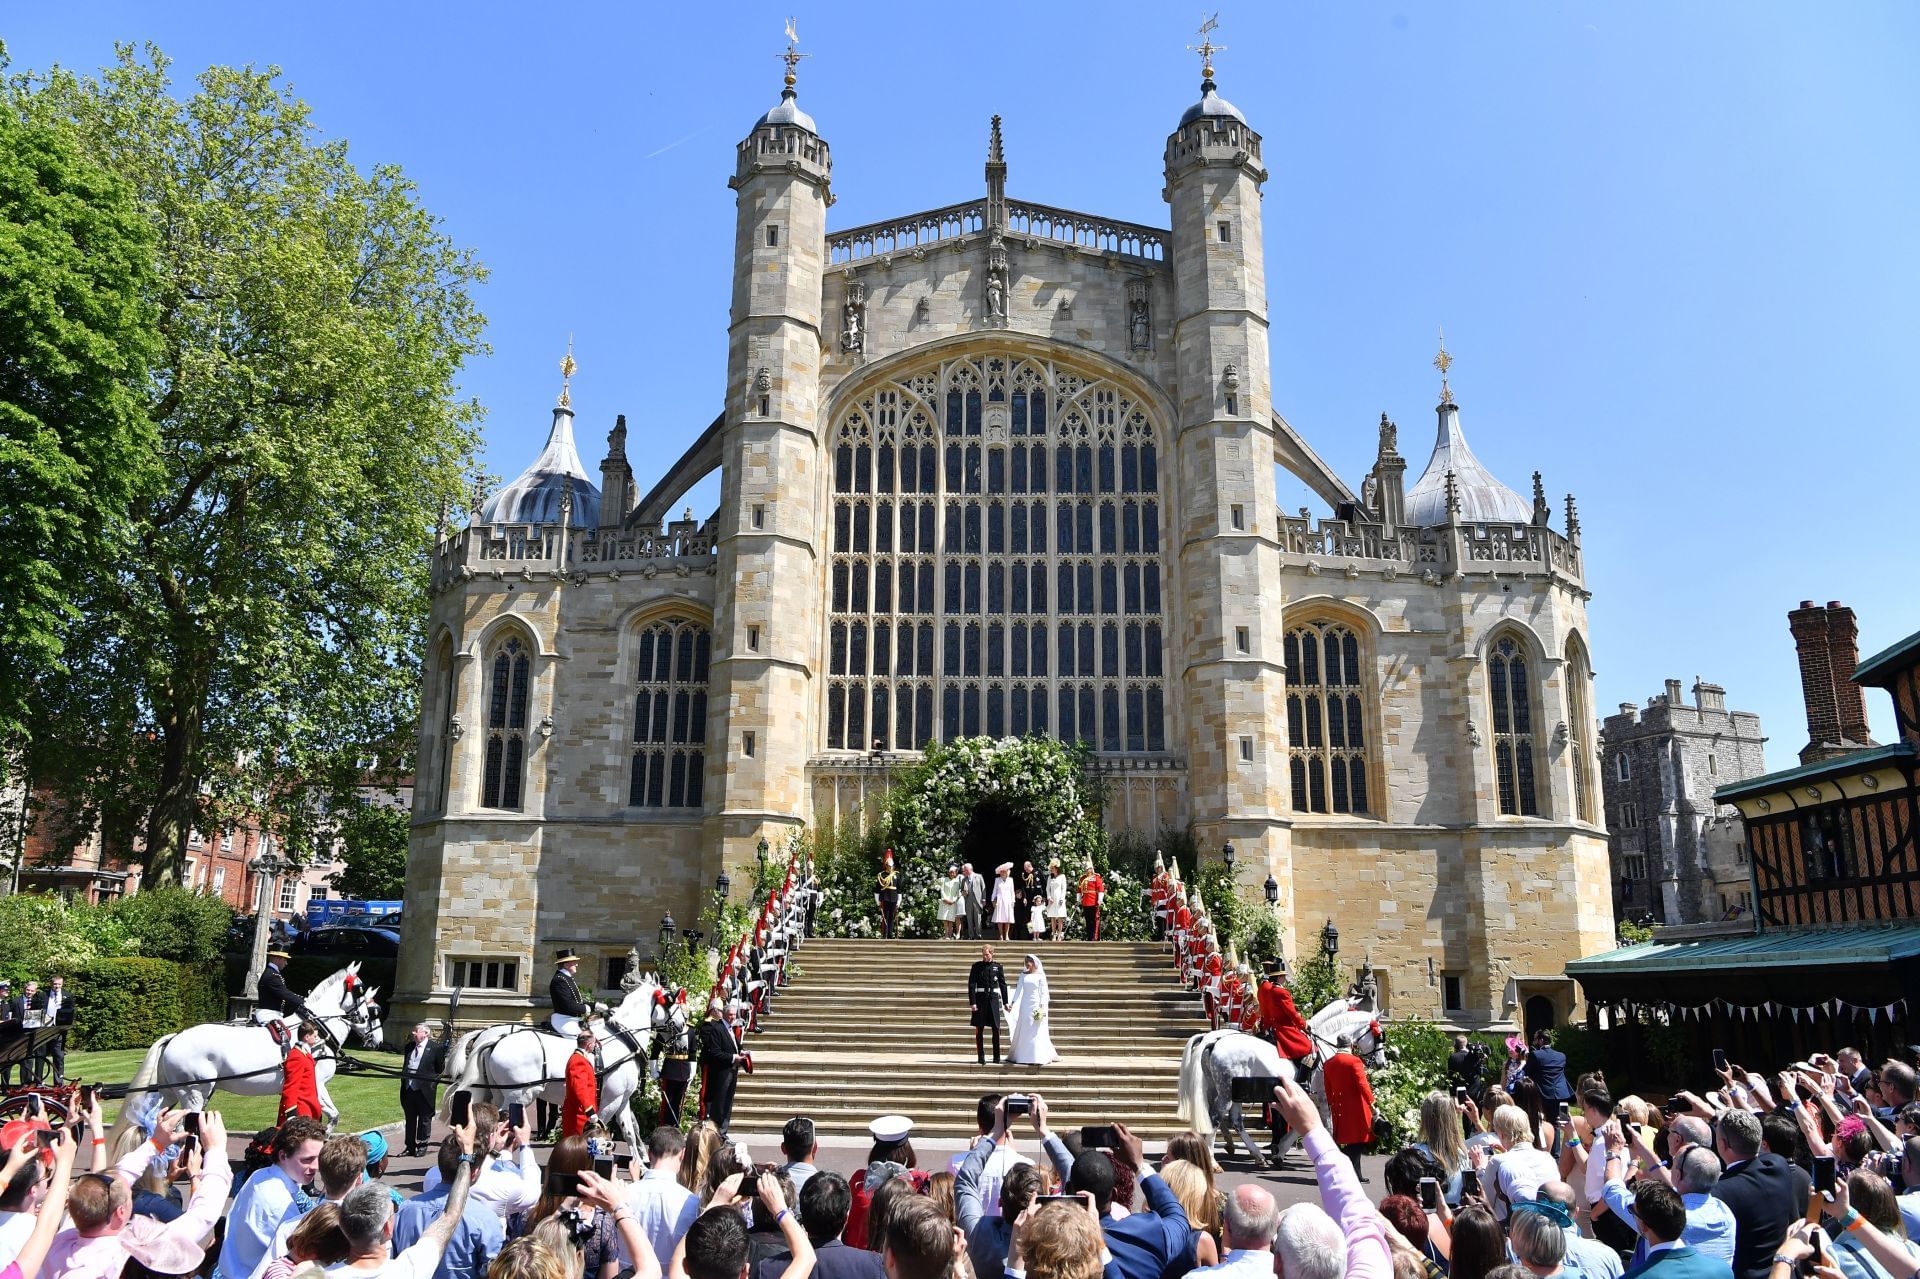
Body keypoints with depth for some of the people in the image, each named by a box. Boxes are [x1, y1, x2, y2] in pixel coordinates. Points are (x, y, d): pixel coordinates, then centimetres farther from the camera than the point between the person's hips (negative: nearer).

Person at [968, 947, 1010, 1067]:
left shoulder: (998, 967, 5)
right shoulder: (976, 966, 0)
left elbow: (1003, 985, 10)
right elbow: (971, 985, -2)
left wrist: (1005, 1002, 8)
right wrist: (972, 1002, -10)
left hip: (994, 999, 1)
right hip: (980, 999, -1)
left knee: (996, 1029, 3)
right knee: (979, 1030, 2)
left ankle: (997, 1057, 12)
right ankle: (981, 1057, 10)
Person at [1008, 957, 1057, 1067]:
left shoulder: (1040, 976, -1)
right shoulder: (1023, 975, 9)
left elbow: (1043, 992, -4)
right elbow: (1018, 989, 6)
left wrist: (1042, 1007, -12)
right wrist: (1013, 1003, -2)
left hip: (1036, 1005, -4)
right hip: (1025, 1005, 4)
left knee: (1036, 1032, -5)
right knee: (1023, 1031, 5)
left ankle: (1038, 1058, -1)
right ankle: (1022, 1056, 12)